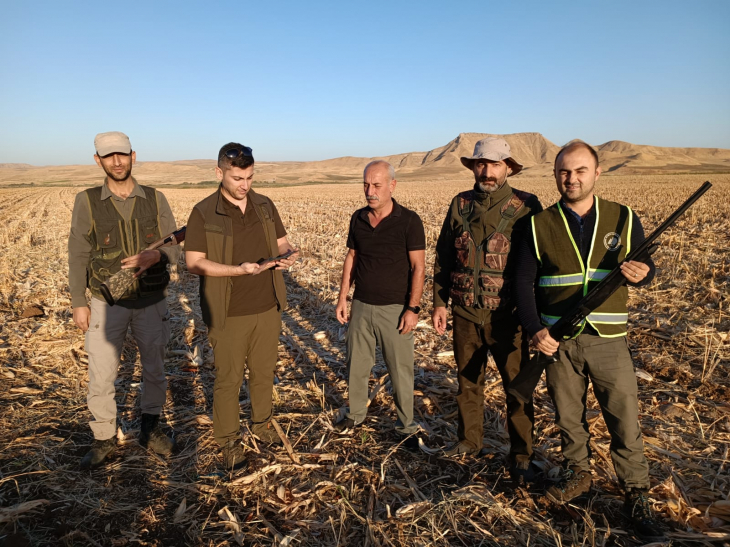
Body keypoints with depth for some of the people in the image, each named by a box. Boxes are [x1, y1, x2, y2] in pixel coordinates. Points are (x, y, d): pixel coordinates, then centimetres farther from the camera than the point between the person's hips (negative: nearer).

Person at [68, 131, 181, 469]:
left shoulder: (155, 199, -3)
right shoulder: (87, 201, -5)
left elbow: (174, 247, -1)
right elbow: (78, 256, -1)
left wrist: (154, 257, -24)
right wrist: (78, 304, -3)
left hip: (151, 302, 1)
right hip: (107, 303, -1)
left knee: (154, 369, 12)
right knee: (101, 375, 4)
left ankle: (149, 429, 32)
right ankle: (104, 440, 24)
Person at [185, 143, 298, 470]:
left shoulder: (265, 205, 4)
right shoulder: (204, 213, -9)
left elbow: (281, 242, 13)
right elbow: (194, 263, -11)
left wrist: (287, 256, -12)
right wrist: (239, 269, -24)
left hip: (268, 308, 4)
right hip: (229, 314, -4)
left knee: (263, 371, 17)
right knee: (228, 378, 7)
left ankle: (262, 424, 39)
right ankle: (228, 441, 26)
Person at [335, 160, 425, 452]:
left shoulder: (409, 221, -12)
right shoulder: (358, 218, 3)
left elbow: (418, 267, -11)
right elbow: (351, 258, 10)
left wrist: (413, 308, -16)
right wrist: (343, 297, 6)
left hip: (395, 309, -4)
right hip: (361, 306, 5)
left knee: (400, 372, 7)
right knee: (356, 366, 16)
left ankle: (406, 427, 26)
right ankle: (355, 414, 37)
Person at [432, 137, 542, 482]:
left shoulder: (526, 206, -7)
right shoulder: (460, 205, 2)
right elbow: (443, 257, 8)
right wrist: (439, 302, 5)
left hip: (508, 315, -3)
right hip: (465, 313, 3)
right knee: (468, 380, 17)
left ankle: (521, 457, 25)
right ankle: (469, 440, 37)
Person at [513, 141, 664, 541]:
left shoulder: (623, 219, 1)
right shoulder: (540, 226, 0)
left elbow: (646, 267, 8)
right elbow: (523, 282, 1)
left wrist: (641, 274, -17)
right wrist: (535, 330, -11)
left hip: (608, 340, 0)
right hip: (558, 341, 1)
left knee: (625, 421, 3)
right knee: (568, 416, 15)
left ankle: (637, 497, 23)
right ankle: (578, 474, 37)